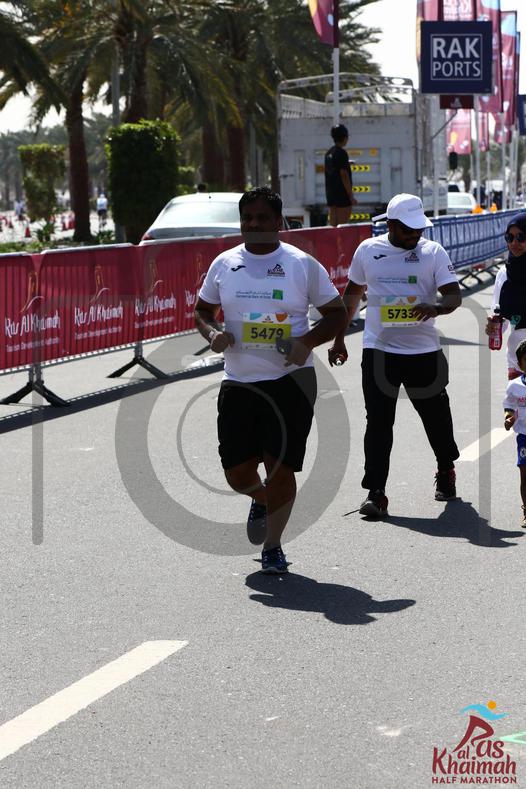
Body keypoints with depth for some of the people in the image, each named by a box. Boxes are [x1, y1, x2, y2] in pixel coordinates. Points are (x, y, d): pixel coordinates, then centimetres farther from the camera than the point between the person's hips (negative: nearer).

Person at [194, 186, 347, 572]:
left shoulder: (302, 264, -1)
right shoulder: (224, 264, 7)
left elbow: (337, 313, 4)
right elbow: (202, 311, 17)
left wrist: (307, 342, -12)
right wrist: (212, 333, -5)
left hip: (290, 380, -2)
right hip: (239, 382, 3)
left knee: (281, 467, -4)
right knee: (237, 472, 3)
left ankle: (273, 546, 13)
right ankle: (261, 499, 38)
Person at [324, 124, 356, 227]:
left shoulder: (328, 153, 11)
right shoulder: (341, 153, -13)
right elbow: (344, 175, -17)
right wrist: (351, 196, -15)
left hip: (331, 194, 8)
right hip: (342, 194, -8)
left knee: (333, 225, 9)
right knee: (343, 226, -6)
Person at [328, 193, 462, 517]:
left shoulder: (434, 251, -1)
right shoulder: (367, 250, 3)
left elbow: (454, 296, -7)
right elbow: (353, 292, 16)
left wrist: (436, 307, -30)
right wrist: (339, 339, 17)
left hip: (424, 350, 0)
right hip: (379, 351, 0)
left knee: (436, 416, 13)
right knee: (378, 423, -6)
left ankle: (446, 471, 39)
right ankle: (376, 494, -6)